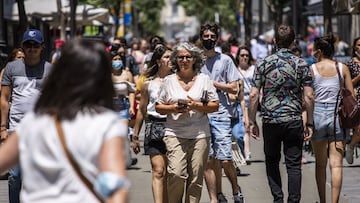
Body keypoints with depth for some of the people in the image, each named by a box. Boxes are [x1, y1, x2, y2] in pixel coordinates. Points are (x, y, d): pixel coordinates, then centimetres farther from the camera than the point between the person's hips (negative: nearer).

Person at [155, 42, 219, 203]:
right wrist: (174, 108, -8)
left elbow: (215, 106, 8)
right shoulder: (169, 81, 10)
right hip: (175, 134, -1)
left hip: (200, 135, 1)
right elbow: (158, 107, 11)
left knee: (196, 177, 0)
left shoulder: (203, 79, 10)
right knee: (177, 174, -16)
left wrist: (197, 106, -8)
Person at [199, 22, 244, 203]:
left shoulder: (225, 60, 7)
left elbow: (233, 88, 2)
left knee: (225, 159, -8)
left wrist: (212, 83, -6)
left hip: (221, 115, -2)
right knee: (208, 160, 1)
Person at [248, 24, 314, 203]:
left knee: (272, 162, 16)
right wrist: (309, 123, 4)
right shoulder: (301, 64, -1)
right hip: (294, 121, 0)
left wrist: (252, 121, 5)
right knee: (294, 165, 3)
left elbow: (253, 95, -3)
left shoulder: (263, 63, -1)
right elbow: (308, 96, -3)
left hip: (270, 121, 0)